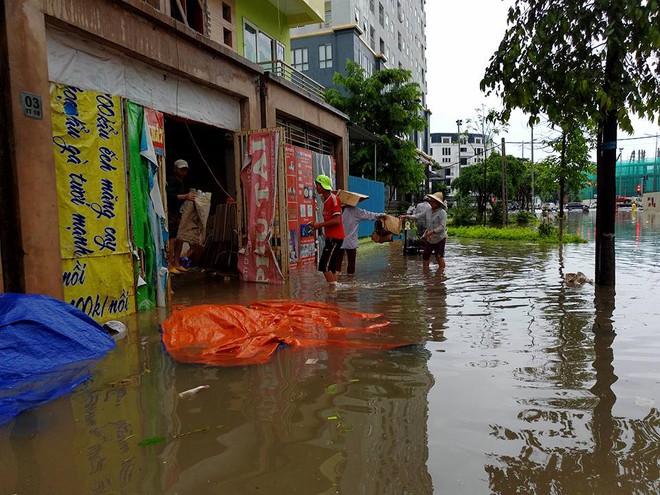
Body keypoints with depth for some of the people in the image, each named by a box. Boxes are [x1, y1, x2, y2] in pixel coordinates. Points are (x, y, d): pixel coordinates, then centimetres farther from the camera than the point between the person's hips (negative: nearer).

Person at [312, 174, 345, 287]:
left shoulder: (333, 198, -13)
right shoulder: (326, 200, 16)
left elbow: (337, 220, -20)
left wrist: (320, 224, -14)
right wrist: (319, 225, 8)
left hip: (335, 238, -10)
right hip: (330, 238, 10)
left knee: (324, 266, -13)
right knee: (331, 267, 13)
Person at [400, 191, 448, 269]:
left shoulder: (442, 212, -15)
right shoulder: (428, 211, 5)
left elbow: (442, 227, -21)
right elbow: (417, 216, 5)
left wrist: (432, 232, -31)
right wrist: (406, 216, -6)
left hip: (439, 239, -6)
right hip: (429, 239, 6)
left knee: (439, 257, -2)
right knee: (425, 256, 5)